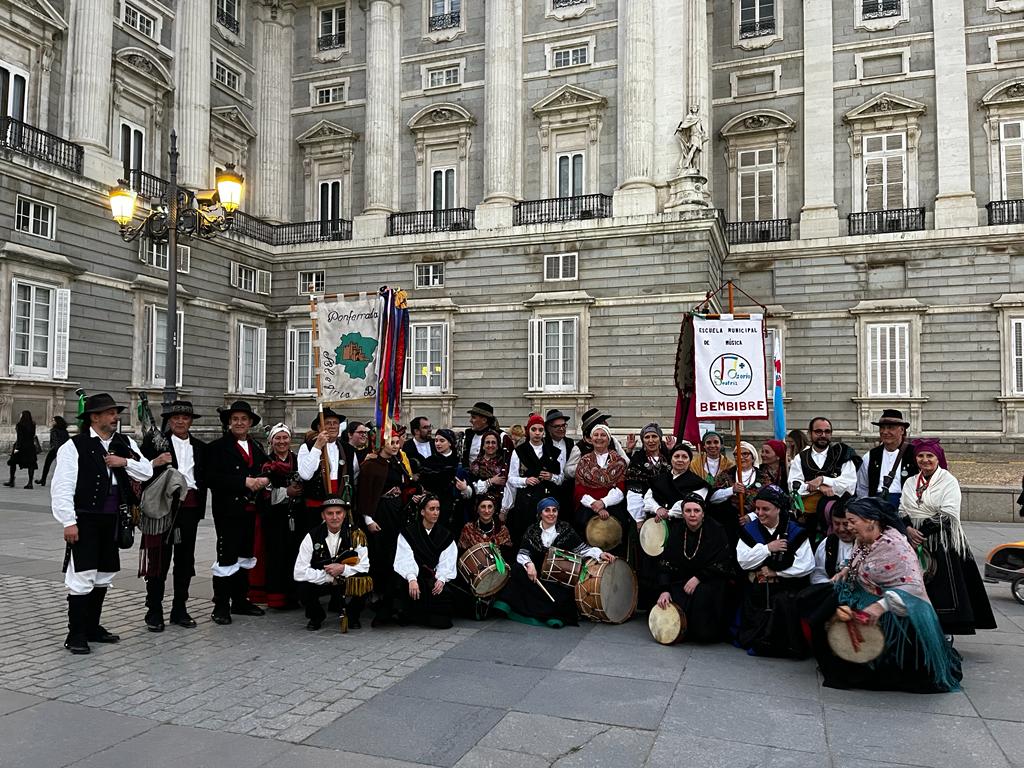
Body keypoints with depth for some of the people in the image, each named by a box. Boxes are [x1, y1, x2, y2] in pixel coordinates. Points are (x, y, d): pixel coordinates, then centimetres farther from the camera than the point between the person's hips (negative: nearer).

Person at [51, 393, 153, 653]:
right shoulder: (74, 446, -8)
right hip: (84, 519, -6)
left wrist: (125, 462, -10)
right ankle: (76, 634, 5)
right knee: (82, 576, -5)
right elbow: (62, 488, -11)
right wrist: (69, 522, -15)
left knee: (104, 575, 14)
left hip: (111, 519, 7)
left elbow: (146, 472, 7)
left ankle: (92, 628, 28)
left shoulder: (125, 444, 10)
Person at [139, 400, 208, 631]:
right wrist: (154, 463, -20)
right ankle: (154, 612, 10)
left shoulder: (200, 447, 14)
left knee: (185, 560, 10)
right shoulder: (154, 443, 3)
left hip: (190, 507, 4)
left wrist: (200, 508, 5)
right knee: (159, 559, 0)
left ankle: (179, 609, 21)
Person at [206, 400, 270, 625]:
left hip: (250, 511, 6)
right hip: (228, 511, -6)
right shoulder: (217, 447, -3)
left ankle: (240, 601, 24)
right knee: (226, 558, -5)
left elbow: (268, 472, 19)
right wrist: (244, 482, -19)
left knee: (245, 556, 14)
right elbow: (212, 478, -15)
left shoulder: (257, 448, 16)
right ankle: (221, 606, 4)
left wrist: (265, 480, -5)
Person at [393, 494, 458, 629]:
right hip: (414, 576, -2)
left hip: (434, 578, 3)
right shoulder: (409, 532, 2)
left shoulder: (445, 535, 11)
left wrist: (441, 579, -19)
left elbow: (447, 561, 0)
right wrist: (411, 579, -30)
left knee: (445, 592, -25)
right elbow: (406, 558, -13)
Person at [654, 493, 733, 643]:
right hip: (680, 580, 2)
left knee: (703, 596, -31)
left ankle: (705, 633, -1)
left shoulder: (715, 531, -5)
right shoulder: (675, 531, 2)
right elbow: (664, 562, 0)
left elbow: (723, 564, -7)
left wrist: (698, 578, -15)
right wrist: (664, 590, -11)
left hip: (709, 581, -2)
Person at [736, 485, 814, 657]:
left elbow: (807, 566, -9)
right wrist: (767, 548, -13)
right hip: (756, 588, 2)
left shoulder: (795, 532, 0)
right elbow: (743, 561, -4)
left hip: (786, 587, -2)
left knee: (784, 602, -29)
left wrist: (775, 572, -7)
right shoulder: (749, 530, 8)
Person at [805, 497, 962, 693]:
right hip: (863, 599, 8)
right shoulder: (863, 540, 1)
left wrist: (881, 605, -41)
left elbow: (913, 586, -32)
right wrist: (848, 569, 1)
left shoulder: (893, 545, -26)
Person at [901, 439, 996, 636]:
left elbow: (948, 514, -12)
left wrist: (922, 531, -13)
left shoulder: (948, 481, -2)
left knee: (945, 590, -5)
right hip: (915, 541, 4)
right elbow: (902, 511, 9)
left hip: (942, 542, -4)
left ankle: (946, 633, 4)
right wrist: (908, 529, -10)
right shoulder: (910, 483, 14)